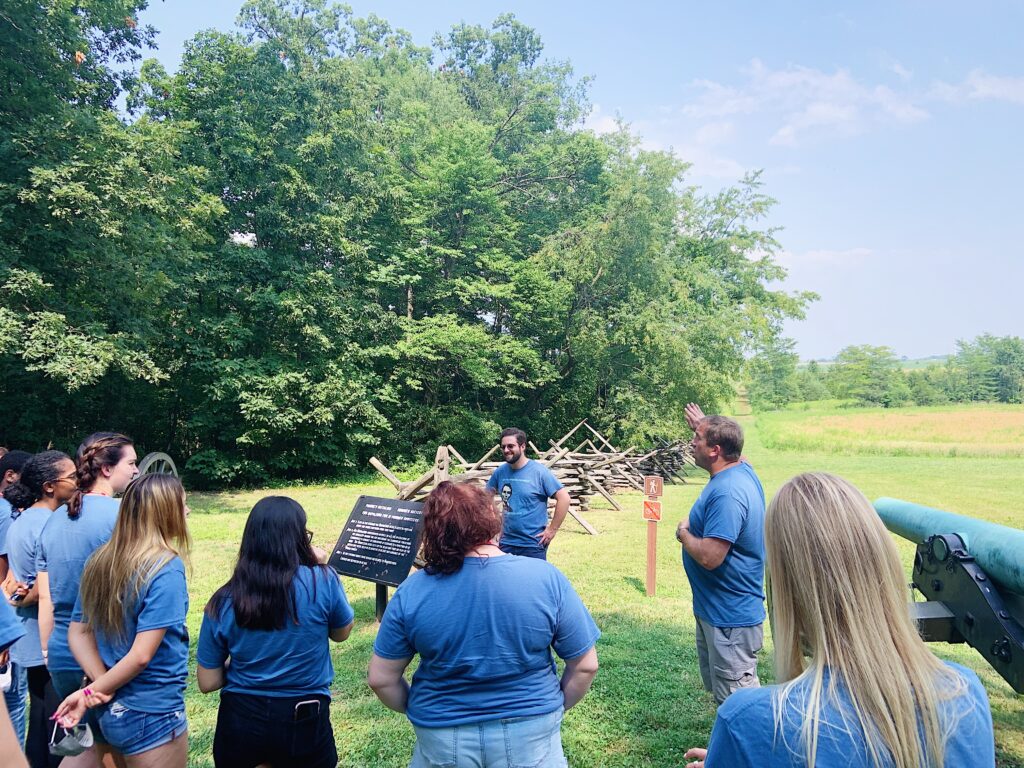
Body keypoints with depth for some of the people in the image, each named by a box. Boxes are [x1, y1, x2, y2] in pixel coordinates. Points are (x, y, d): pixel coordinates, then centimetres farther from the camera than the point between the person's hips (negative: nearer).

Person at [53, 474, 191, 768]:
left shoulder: (100, 561, 1)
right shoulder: (167, 568, -22)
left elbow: (77, 632, 5)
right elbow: (141, 655, -23)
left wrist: (103, 686, -5)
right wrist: (91, 693, -10)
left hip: (112, 710, 7)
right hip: (153, 716, -7)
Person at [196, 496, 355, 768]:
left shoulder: (224, 602, -9)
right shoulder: (323, 581, -17)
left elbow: (208, 682, -2)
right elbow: (341, 633, 3)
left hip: (240, 721, 2)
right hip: (305, 724, -2)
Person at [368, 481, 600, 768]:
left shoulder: (412, 591, -14)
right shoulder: (547, 577, -16)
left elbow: (381, 679, -5)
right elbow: (585, 666, -8)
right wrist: (554, 708, 9)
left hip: (443, 743, 1)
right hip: (530, 735, 0)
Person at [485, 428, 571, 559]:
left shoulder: (539, 471, -13)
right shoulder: (500, 472, 1)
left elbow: (564, 498, -13)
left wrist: (552, 529, -13)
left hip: (533, 544, -4)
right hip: (506, 543, 4)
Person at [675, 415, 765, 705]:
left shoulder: (727, 493, -29)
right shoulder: (743, 470, 2)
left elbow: (709, 557, -33)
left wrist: (684, 533, -13)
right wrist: (704, 424, 38)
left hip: (730, 618, -10)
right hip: (713, 608, 10)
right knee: (717, 687, 24)